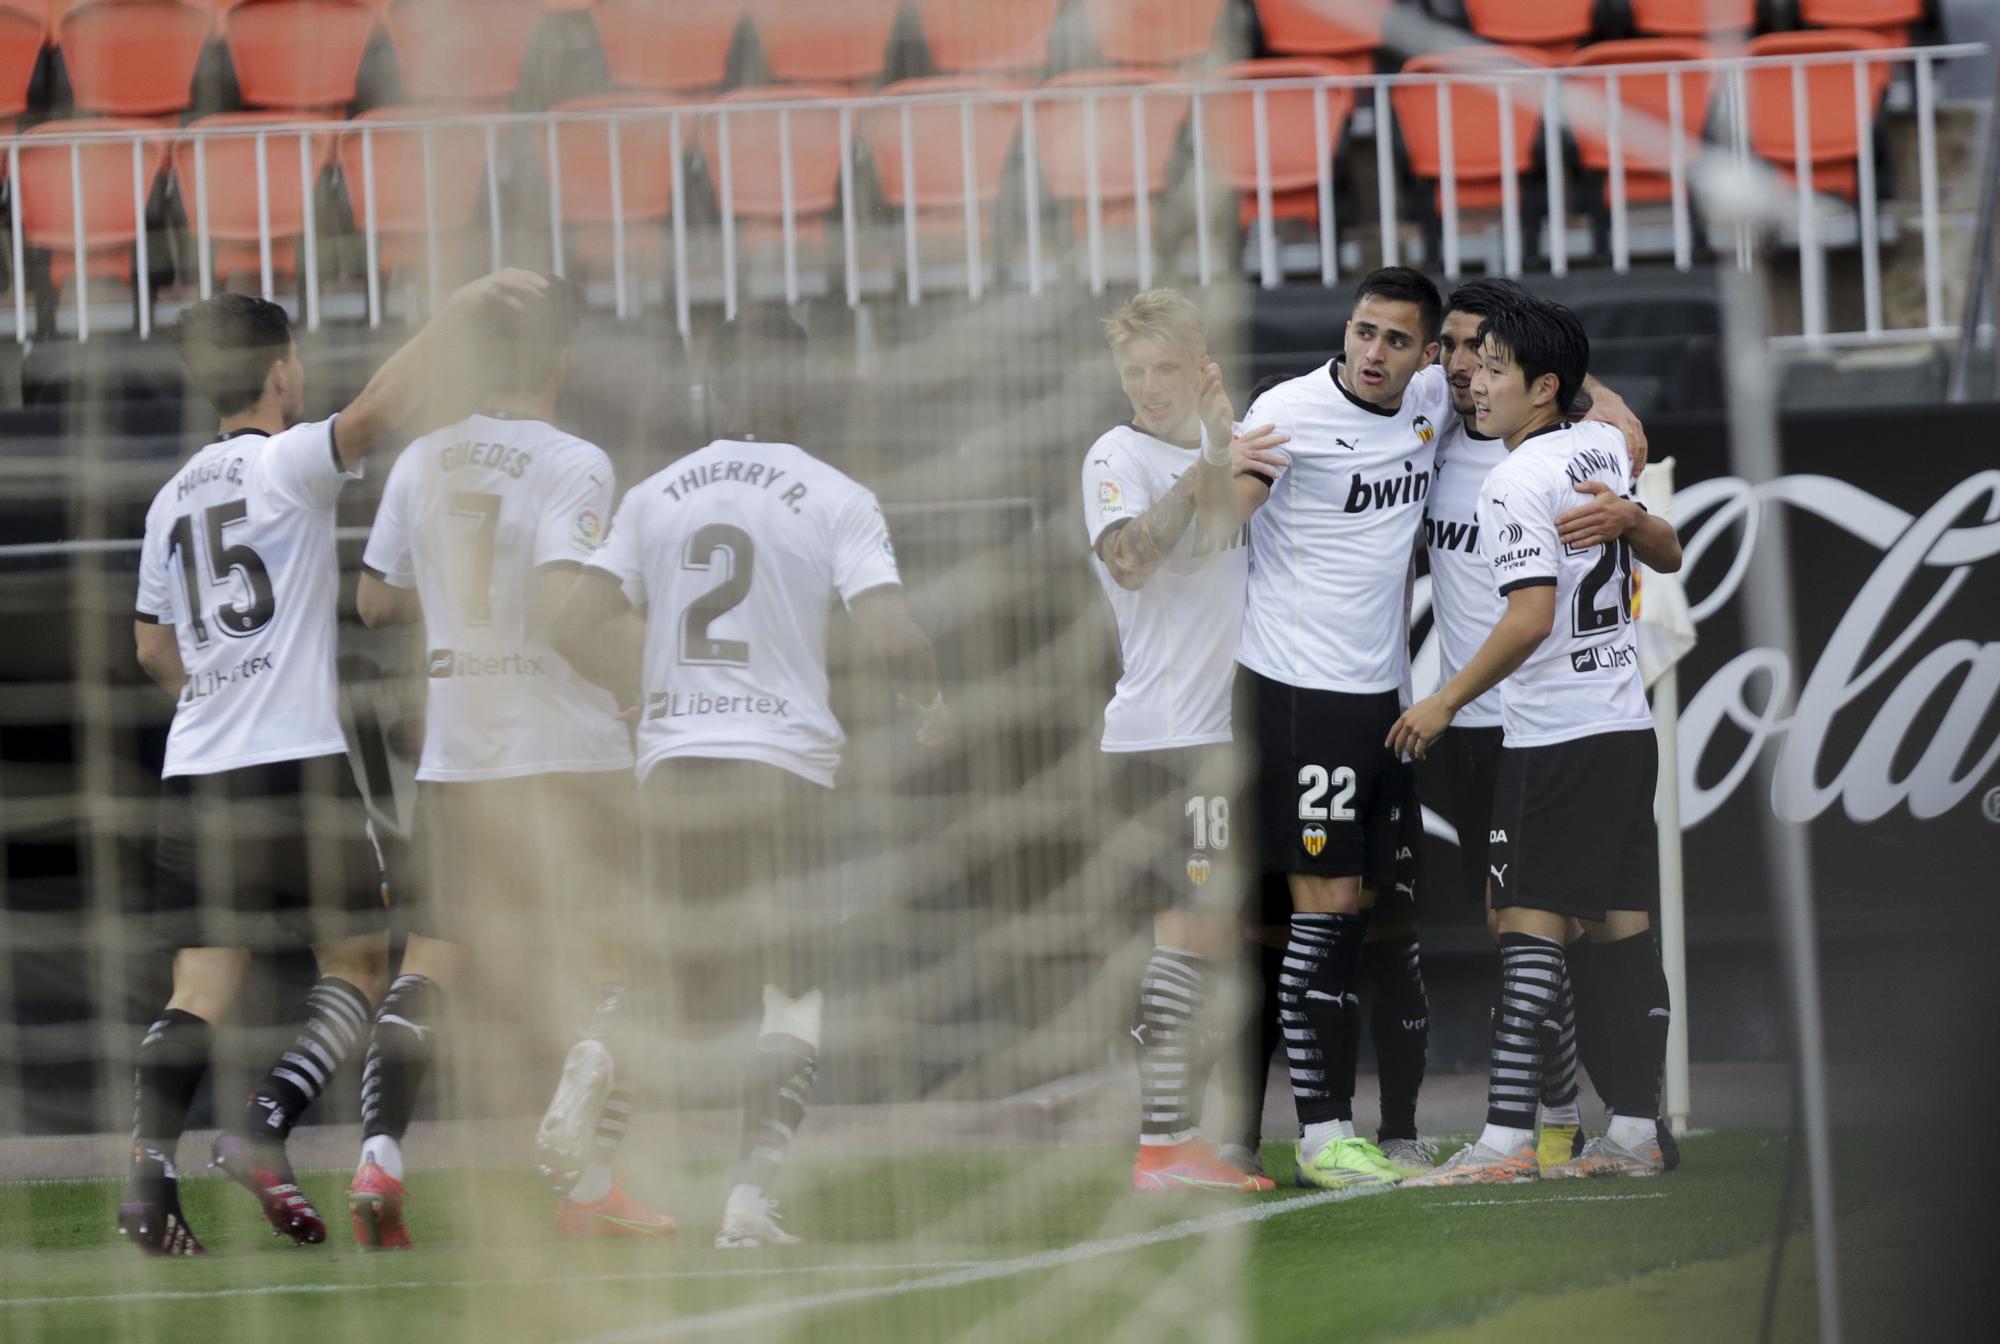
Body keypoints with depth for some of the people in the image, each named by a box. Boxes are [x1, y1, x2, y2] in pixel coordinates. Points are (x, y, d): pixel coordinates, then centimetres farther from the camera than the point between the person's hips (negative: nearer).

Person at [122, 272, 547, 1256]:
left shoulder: (173, 497, 15)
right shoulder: (286, 463, -5)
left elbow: (153, 649, 22)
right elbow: (376, 412, -24)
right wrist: (465, 308, -19)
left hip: (194, 769, 6)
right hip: (295, 762, -6)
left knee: (202, 983, 3)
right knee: (357, 962, 5)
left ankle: (148, 1172, -13)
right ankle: (263, 1129, -12)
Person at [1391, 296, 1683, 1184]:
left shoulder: (1517, 483, -14)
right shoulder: (1603, 448, 10)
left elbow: (1532, 617, -20)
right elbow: (1668, 556, 23)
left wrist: (1446, 701, -12)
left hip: (1555, 739, -8)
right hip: (1628, 723, 8)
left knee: (1530, 928, -9)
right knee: (1622, 926, 8)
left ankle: (1506, 1140, -13)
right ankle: (1634, 1133, 9)